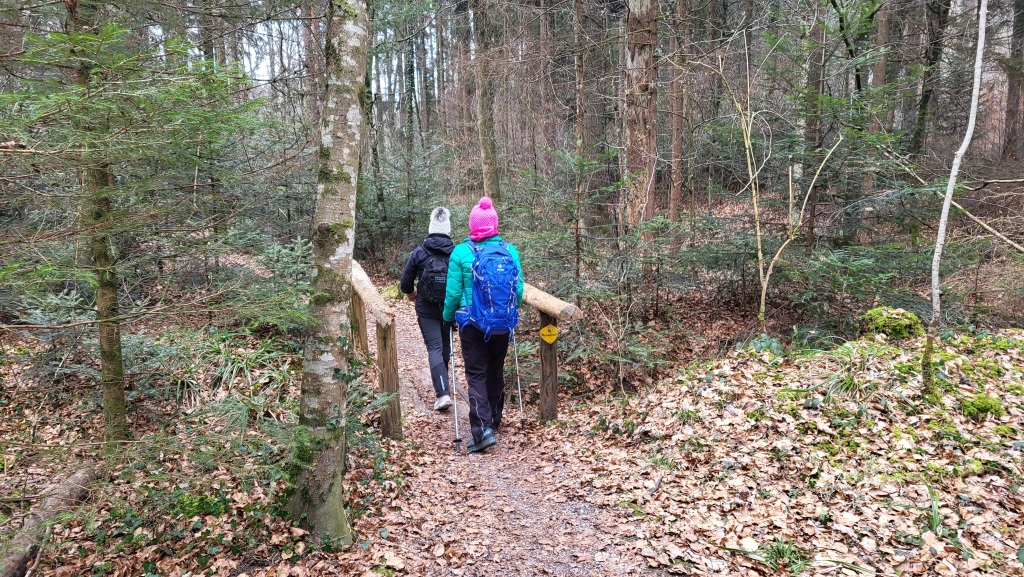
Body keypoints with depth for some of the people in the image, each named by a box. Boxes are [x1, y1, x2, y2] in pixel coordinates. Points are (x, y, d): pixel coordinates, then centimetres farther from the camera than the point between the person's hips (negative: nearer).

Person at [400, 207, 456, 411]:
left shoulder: (419, 253, -8)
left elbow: (405, 282, -3)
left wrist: (411, 294, 19)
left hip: (427, 310, -2)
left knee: (434, 348, -2)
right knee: (446, 345, 20)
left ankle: (443, 393, -14)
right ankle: (443, 384, 37)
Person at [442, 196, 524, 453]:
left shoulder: (461, 252, -11)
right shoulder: (510, 251, -3)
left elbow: (453, 292, -8)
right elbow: (519, 288, 1)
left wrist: (448, 317, 9)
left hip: (472, 323, -3)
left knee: (476, 376, 2)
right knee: (496, 372, 19)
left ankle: (483, 429, -11)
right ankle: (494, 420, 34)